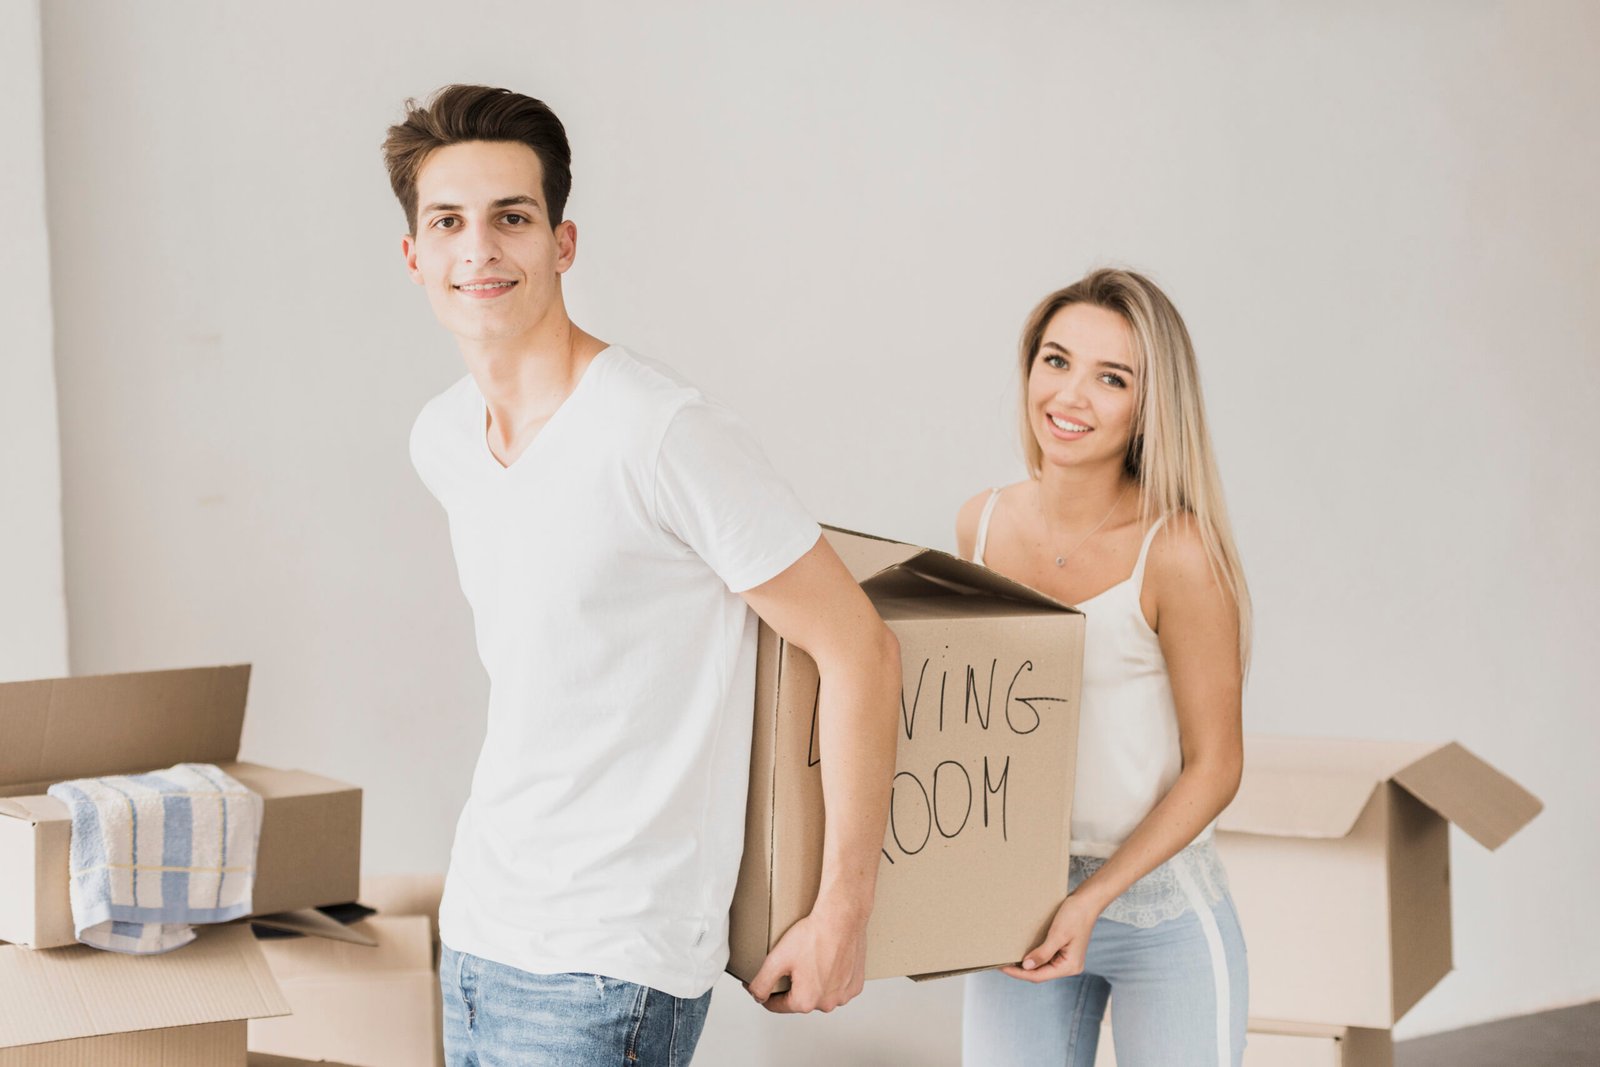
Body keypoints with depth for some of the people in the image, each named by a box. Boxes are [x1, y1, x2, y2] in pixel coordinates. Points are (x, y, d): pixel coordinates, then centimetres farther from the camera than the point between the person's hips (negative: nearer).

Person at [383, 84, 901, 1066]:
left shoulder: (664, 434, -18)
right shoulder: (441, 441, 6)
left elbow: (860, 651, -14)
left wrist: (843, 914, -11)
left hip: (607, 966, -7)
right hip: (476, 931, 7)